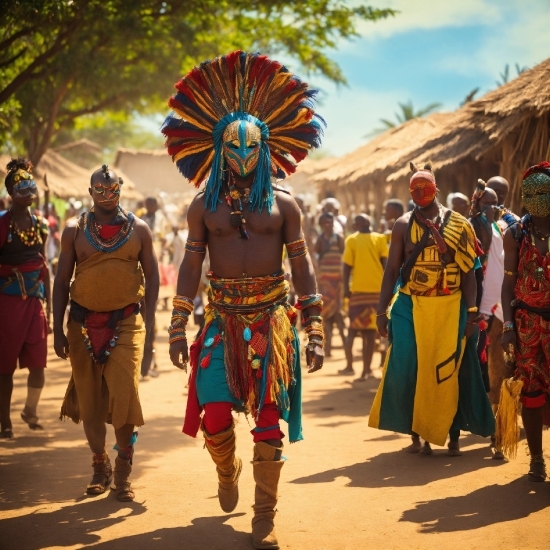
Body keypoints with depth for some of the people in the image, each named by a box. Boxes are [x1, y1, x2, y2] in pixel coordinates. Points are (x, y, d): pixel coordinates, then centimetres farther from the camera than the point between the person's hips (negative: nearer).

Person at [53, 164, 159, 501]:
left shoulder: (138, 229, 4)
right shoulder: (75, 232, 4)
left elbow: (152, 275, 6)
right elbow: (62, 281, 6)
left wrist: (149, 322, -3)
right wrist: (58, 330, 0)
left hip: (126, 323, -1)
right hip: (83, 324, 2)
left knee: (123, 394, -11)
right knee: (89, 399, 6)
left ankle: (123, 471, 3)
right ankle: (100, 465, 25)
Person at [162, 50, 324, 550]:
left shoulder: (283, 204, 5)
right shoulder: (204, 206, 7)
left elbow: (303, 268, 3)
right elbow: (190, 267, 7)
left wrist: (314, 332, -3)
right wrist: (178, 329, 2)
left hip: (272, 320, 0)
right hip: (222, 320, 0)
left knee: (269, 420, 0)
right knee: (214, 417, -9)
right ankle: (228, 471, 26)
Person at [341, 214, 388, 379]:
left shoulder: (352, 240, 1)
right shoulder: (380, 239, 4)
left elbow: (347, 266, -3)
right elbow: (385, 264, 0)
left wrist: (346, 288, 3)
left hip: (358, 290, -1)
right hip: (377, 289, 1)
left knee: (353, 329, 11)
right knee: (370, 332, 5)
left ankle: (350, 365, 2)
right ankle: (366, 369, 2)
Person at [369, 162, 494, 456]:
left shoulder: (458, 224, 2)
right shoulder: (403, 225, 5)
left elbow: (468, 271, 1)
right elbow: (392, 270, 6)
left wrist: (471, 312, -6)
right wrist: (382, 310, 1)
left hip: (450, 309, -1)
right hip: (411, 307, 1)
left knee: (450, 372, 3)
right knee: (410, 371, -2)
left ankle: (452, 436, 12)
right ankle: (417, 434, 10)